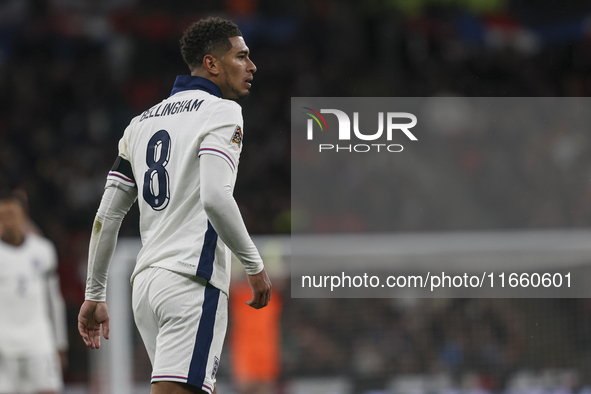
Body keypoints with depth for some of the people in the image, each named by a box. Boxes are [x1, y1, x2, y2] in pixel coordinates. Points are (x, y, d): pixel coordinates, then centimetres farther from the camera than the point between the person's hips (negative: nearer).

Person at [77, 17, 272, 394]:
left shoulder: (142, 122, 19)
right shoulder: (222, 112, -3)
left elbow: (107, 215, 16)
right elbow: (215, 197, -18)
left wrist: (94, 295, 20)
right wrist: (255, 264, -8)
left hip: (145, 279, 8)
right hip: (193, 279, -8)